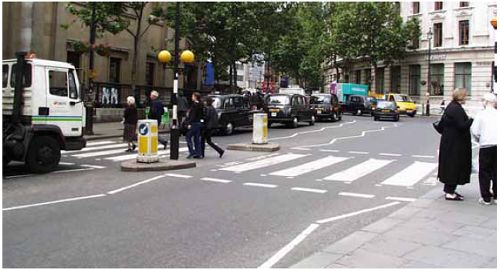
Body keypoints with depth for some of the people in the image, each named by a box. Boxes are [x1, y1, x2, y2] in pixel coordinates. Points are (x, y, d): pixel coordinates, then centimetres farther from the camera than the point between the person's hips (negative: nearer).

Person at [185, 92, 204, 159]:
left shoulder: (194, 105, -13)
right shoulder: (200, 105, 13)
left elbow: (193, 115, -18)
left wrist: (189, 123, -18)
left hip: (194, 123, -9)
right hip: (199, 123, 9)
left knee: (188, 137, -1)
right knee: (197, 138, 10)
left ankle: (192, 152, -8)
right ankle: (198, 154, 10)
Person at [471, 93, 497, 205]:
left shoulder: (481, 114, -3)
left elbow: (474, 131, -7)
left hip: (486, 146, -3)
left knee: (484, 172, 6)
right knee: (496, 172, 13)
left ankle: (486, 198, 8)